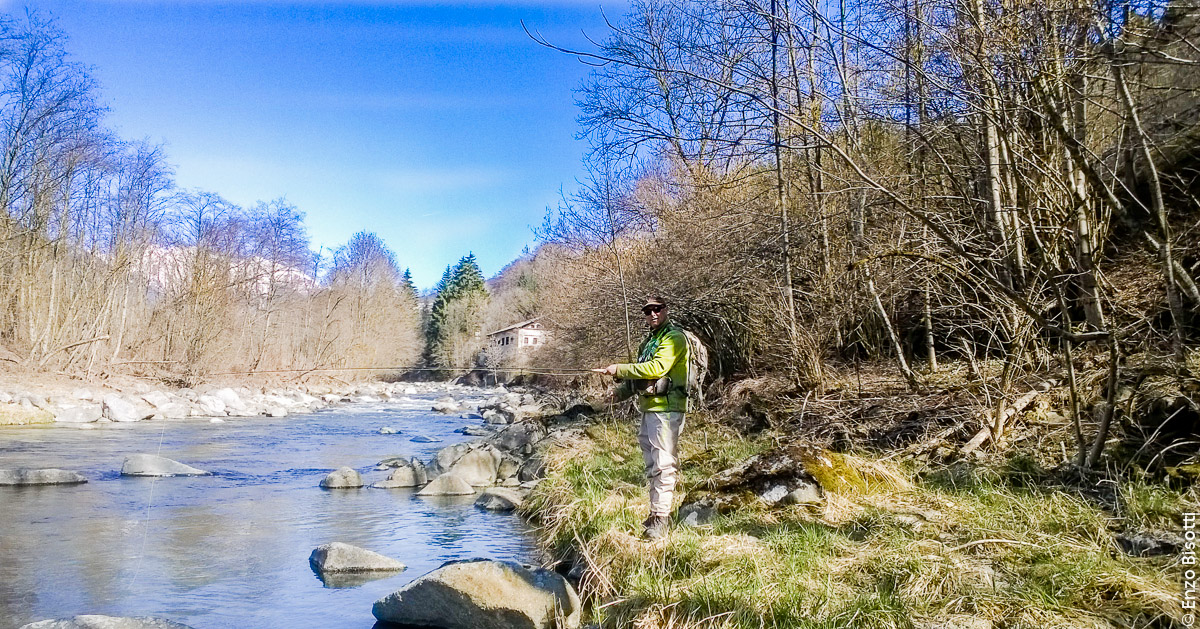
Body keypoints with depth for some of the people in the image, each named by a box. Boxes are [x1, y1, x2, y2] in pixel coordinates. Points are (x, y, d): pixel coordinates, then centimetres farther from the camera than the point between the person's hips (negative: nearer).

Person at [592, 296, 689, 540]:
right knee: (652, 466, 15)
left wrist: (619, 369, -18)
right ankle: (656, 513, 24)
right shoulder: (649, 341, 22)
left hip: (666, 410, -10)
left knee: (663, 464, -10)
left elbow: (657, 368, -23)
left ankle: (660, 518, -8)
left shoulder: (674, 338, -9)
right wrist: (622, 391, 9)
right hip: (648, 409, 10)